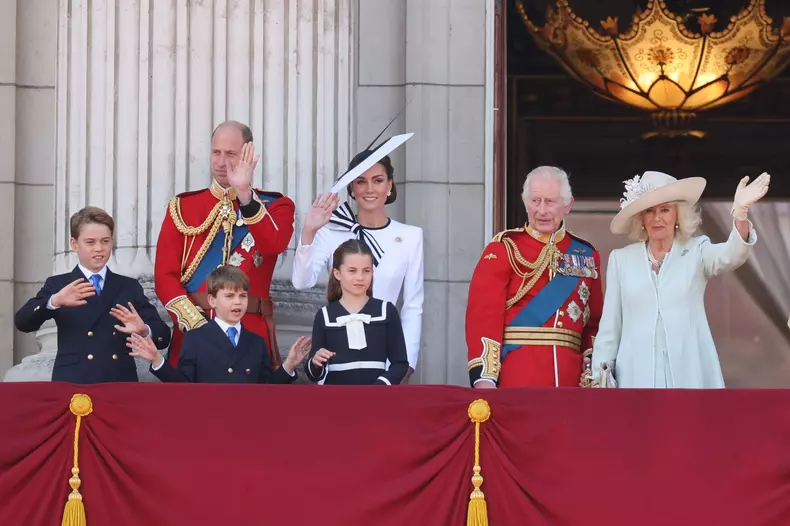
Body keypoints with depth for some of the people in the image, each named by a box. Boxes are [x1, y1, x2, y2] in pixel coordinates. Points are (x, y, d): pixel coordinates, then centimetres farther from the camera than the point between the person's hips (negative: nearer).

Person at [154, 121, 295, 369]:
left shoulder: (275, 206, 6)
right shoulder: (183, 206, 9)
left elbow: (275, 245, -17)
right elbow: (165, 276, 2)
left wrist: (245, 194, -24)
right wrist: (196, 324, -11)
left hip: (251, 332, -1)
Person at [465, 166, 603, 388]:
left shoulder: (586, 255, 13)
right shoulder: (504, 250, 1)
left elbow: (594, 324, 14)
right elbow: (483, 315, -8)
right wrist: (484, 377, -17)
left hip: (569, 378, 4)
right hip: (516, 379, -4)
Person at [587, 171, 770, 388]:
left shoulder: (697, 252, 7)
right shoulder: (621, 259, 11)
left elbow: (731, 256, -16)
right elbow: (609, 326, 12)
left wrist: (740, 213, -35)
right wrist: (599, 376, 5)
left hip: (689, 374, -1)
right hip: (638, 375, 1)